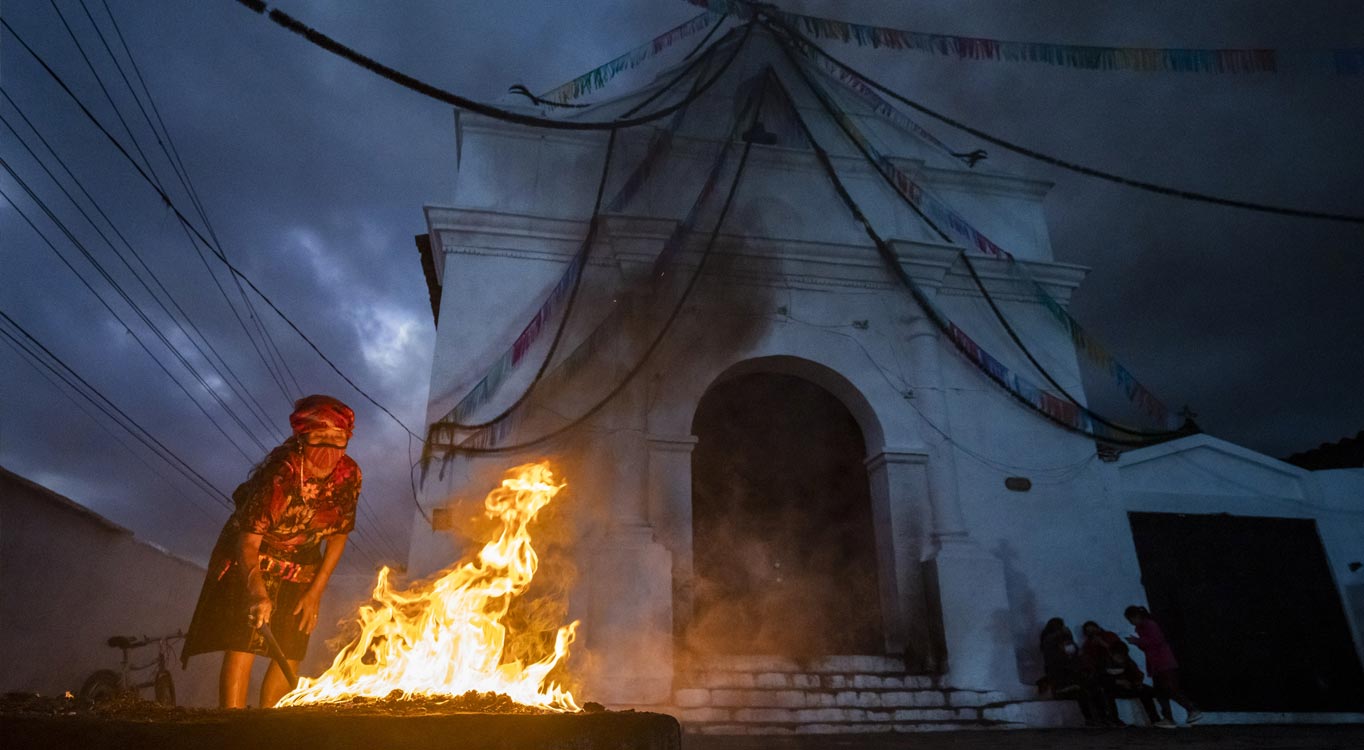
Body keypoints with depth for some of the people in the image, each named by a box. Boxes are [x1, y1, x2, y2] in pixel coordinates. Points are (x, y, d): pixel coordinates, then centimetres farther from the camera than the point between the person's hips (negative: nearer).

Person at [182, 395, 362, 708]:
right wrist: (257, 593, -44)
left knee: (290, 657, 4)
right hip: (250, 563, -4)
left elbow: (338, 535, -4)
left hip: (300, 570, 4)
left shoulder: (349, 476, -18)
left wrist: (315, 593, -5)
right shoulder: (277, 476, -31)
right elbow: (248, 543, -28)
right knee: (241, 647, -14)